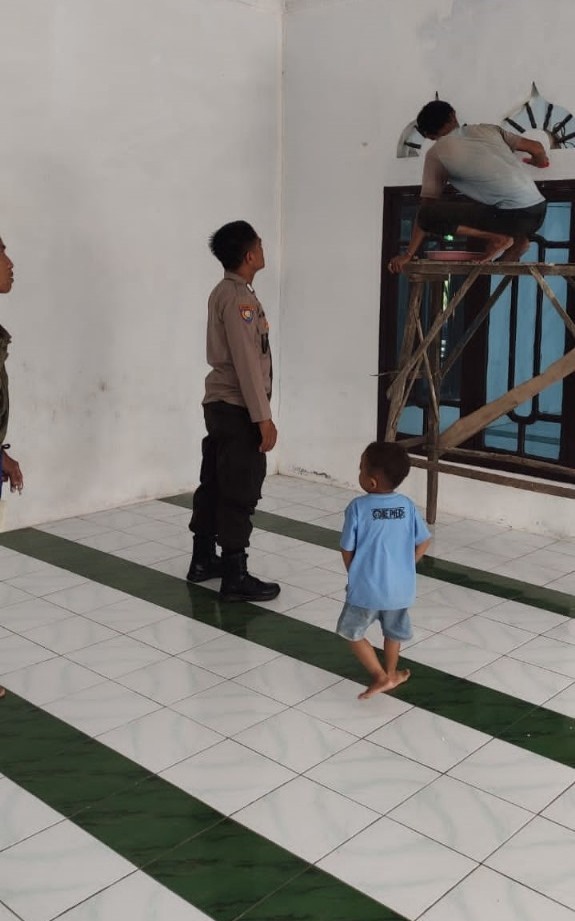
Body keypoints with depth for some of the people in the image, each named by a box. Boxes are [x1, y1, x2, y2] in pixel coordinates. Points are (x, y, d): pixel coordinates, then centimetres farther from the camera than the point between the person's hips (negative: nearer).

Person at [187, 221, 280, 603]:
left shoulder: (223, 292, 14)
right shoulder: (239, 298, -17)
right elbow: (247, 363, -21)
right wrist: (263, 418, -19)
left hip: (219, 404, 10)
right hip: (238, 409, -10)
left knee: (215, 485, 16)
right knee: (240, 494, -4)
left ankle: (203, 560, 26)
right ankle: (236, 577, 1)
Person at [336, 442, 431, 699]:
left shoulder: (358, 507, -16)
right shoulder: (407, 505, -5)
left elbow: (347, 550, -9)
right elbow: (424, 542, 3)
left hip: (366, 588, -4)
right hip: (400, 588, 4)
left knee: (353, 633, 16)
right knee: (393, 632, 26)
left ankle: (381, 677, 12)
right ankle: (391, 674, 41)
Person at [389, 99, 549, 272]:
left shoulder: (436, 153, 5)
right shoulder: (487, 129, 17)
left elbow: (427, 205, 3)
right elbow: (537, 148, 18)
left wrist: (409, 254, 6)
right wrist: (541, 161, 43)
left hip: (514, 216, -7)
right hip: (539, 211, 7)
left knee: (429, 214, -8)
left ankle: (497, 238, -7)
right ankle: (514, 239, 12)